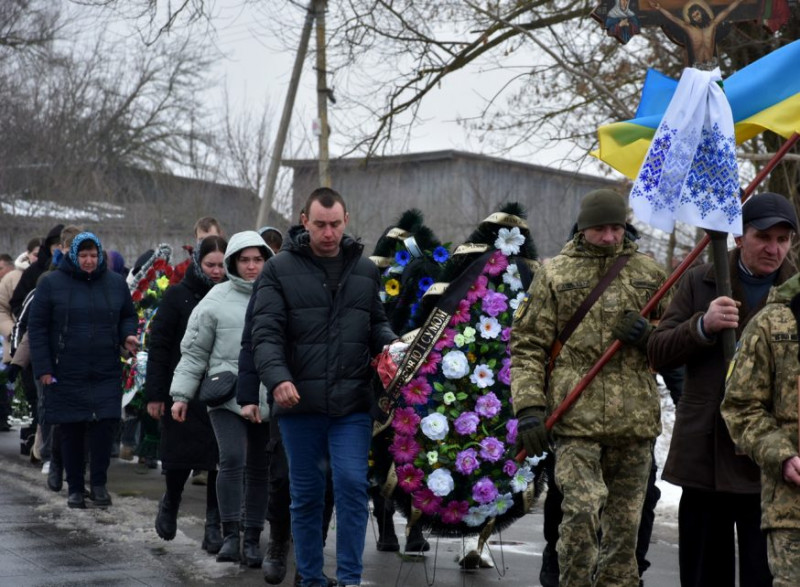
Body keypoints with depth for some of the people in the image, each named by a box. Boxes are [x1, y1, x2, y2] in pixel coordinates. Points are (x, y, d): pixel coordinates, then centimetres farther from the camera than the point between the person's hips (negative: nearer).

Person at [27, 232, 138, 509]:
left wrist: (127, 335, -3)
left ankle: (99, 484, 8)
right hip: (66, 374, -1)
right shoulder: (51, 283, 0)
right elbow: (37, 327, 2)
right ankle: (75, 488, 16)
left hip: (106, 372, 1)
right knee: (71, 432, 4)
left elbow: (128, 316, 20)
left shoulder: (115, 283, 8)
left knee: (104, 426, -7)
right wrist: (43, 368, -4)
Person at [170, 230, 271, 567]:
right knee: (232, 459, -16)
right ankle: (230, 535, -6)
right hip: (228, 396, -2)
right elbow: (194, 351, 5)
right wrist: (182, 394, 1)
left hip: (269, 399, 2)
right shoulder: (217, 299, 2)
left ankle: (252, 539, 16)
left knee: (259, 467, 8)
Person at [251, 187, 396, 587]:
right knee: (306, 494, 9)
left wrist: (391, 345, -3)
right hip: (299, 403, -1)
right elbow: (266, 333, -6)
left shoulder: (365, 270, 10)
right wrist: (277, 377, -23)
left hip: (352, 404, 1)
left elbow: (377, 323, 20)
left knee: (352, 485, -8)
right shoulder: (280, 270, 1)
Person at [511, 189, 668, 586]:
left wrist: (648, 334, -3)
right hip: (577, 418, -3)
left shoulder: (647, 273, 14)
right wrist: (528, 407, -8)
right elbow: (527, 347, 3)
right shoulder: (555, 275, 5)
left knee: (625, 520, 8)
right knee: (582, 511, -16)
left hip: (635, 418, 3)